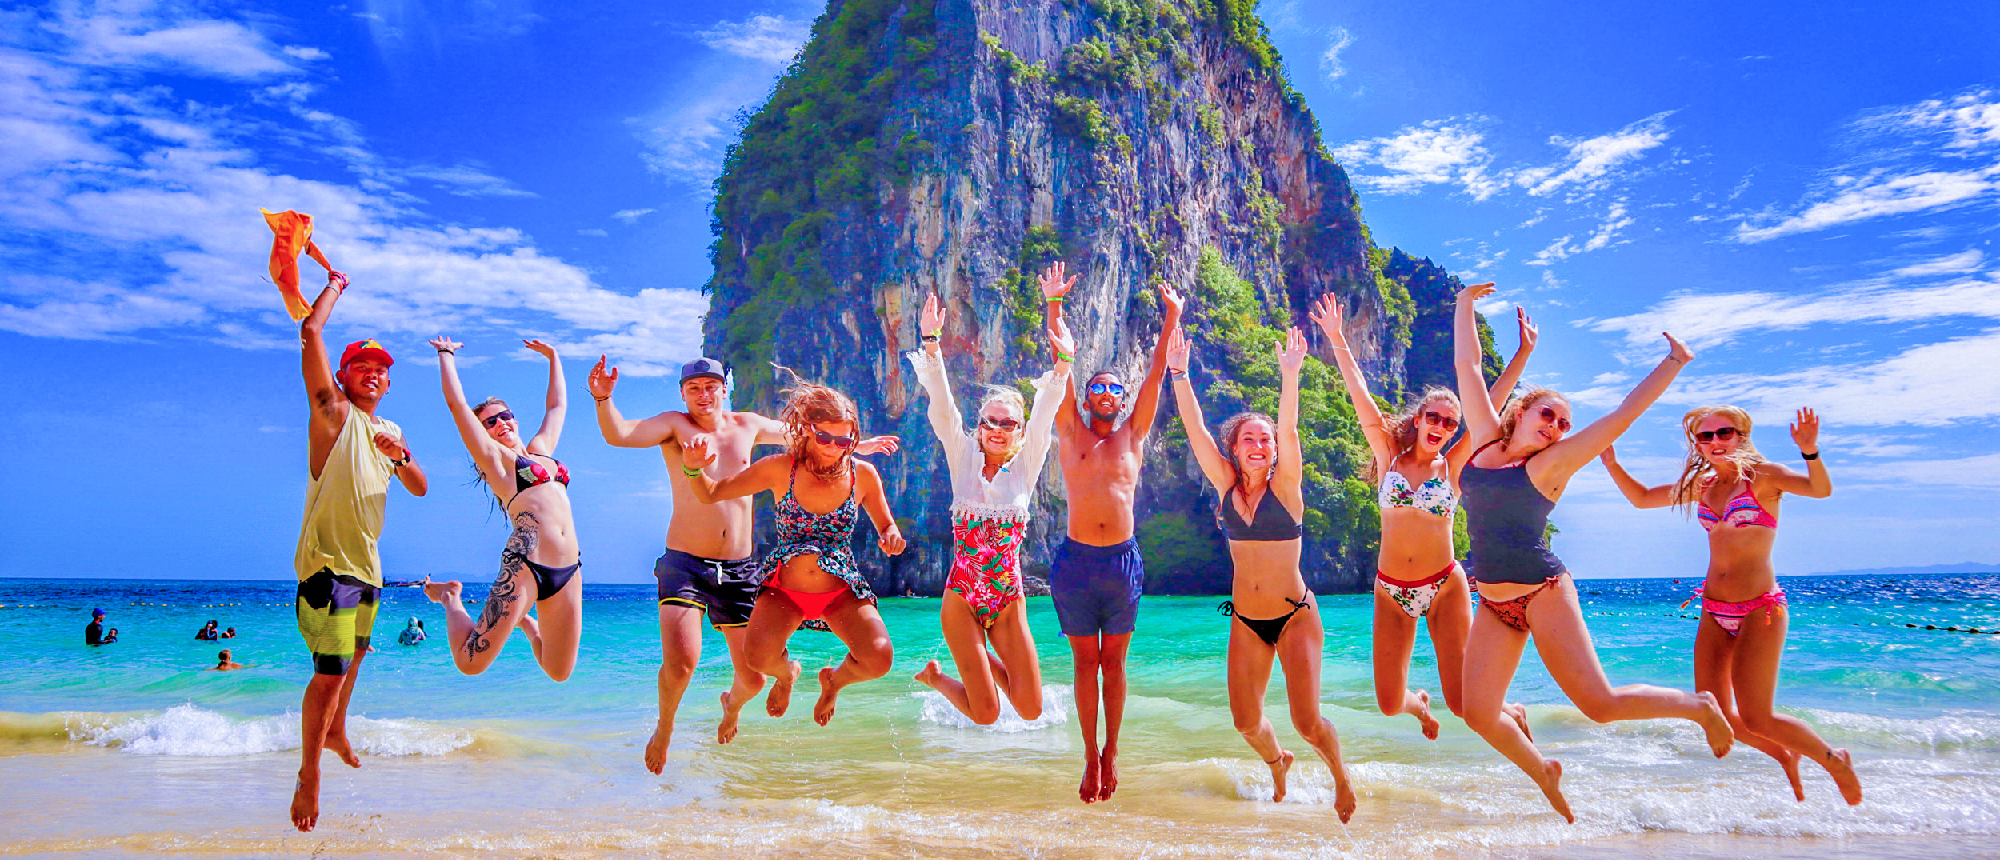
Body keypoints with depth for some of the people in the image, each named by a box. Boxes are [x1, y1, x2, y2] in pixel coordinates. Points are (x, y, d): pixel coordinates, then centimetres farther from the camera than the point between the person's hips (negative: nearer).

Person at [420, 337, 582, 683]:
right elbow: (456, 403, 2)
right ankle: (449, 597, 25)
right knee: (470, 662, -4)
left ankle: (526, 622, 37)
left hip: (568, 572, 5)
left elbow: (557, 405, 35)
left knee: (559, 671, 8)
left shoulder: (540, 449, 23)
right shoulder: (494, 457, 7)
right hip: (525, 565, -5)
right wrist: (446, 354, 15)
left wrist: (553, 357, 43)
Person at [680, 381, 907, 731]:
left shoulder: (863, 475, -5)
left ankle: (834, 680, 16)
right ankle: (787, 672, 13)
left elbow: (886, 526, 9)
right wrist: (694, 467, -22)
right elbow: (710, 494, -1)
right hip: (783, 588, -1)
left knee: (879, 659, -23)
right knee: (758, 656, -29)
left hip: (842, 591, 1)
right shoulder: (780, 469, -8)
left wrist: (891, 538, -16)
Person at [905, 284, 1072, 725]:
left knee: (1030, 710, -3)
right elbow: (942, 405, -12)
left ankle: (990, 663, 28)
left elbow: (1045, 411, -12)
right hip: (961, 597, -2)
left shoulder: (1025, 466, 1)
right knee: (986, 715, -3)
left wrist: (1063, 361, -27)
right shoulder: (963, 459, -1)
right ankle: (935, 676, 29)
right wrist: (931, 342, -24)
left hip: (1008, 600, 2)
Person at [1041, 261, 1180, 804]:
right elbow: (1062, 365, -1)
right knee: (1085, 660, 7)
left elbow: (1156, 374, 4)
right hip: (1076, 559, -1)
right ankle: (1091, 757, 16)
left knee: (1114, 660, 9)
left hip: (1123, 559, 1)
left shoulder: (1132, 436, 10)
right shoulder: (1071, 434, 7)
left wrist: (1171, 320, -1)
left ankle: (1112, 750, 21)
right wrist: (1054, 309, -8)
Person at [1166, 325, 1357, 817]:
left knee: (1307, 723, -8)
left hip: (1295, 615, -3)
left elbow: (1289, 431, -24)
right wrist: (1178, 374, -19)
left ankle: (1340, 776, 26)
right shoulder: (1227, 486, -1)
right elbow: (1195, 430, -9)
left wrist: (1290, 375, -37)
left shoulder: (1285, 487, -8)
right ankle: (1276, 762, 39)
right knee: (1246, 722, 3)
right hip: (1246, 620, 3)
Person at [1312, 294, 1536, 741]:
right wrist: (1336, 340, -7)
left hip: (1445, 587, -1)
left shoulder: (1452, 466, 0)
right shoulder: (1390, 456, 2)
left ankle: (1513, 714, 30)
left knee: (1464, 704, -5)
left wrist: (1524, 351, -4)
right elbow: (1360, 396, -3)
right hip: (1391, 591, 1)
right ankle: (1418, 704, 41)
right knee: (1389, 705, 3)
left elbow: (1492, 406, -2)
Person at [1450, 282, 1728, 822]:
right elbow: (1467, 365, 15)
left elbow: (1625, 414, -1)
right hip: (1494, 605, 4)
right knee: (1478, 714, -5)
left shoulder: (1552, 464, 0)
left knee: (1601, 704, -5)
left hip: (1543, 595, -4)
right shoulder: (1485, 439, 9)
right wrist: (1465, 304, 19)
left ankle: (1699, 707, 23)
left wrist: (1674, 362, 2)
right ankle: (1543, 773, 24)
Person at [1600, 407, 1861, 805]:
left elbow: (1821, 489, -23)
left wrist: (1810, 451, -41)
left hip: (1759, 609, -6)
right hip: (1714, 611, 6)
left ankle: (1836, 762, 16)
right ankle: (1784, 755, 33)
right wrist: (1613, 465, 5)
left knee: (1755, 717, -10)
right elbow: (1642, 498, 19)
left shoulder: (1763, 475, -5)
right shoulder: (1702, 484, 11)